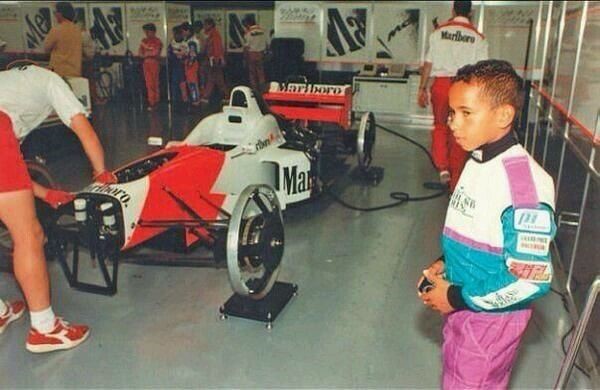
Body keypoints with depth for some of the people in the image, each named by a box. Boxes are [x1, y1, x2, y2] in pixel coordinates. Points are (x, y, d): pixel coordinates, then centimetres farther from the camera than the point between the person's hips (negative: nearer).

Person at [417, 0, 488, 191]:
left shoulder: (439, 32, 3)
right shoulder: (478, 38, 2)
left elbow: (428, 63, 1)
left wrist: (422, 88, 8)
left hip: (441, 83, 0)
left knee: (440, 125, 20)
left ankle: (443, 167, 5)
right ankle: (455, 180, 18)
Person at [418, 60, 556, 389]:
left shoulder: (524, 182, -28)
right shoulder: (479, 161, -1)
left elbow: (531, 280, -27)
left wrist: (457, 298, -20)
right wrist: (445, 264, 0)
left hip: (492, 315, -8)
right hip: (462, 307, 8)